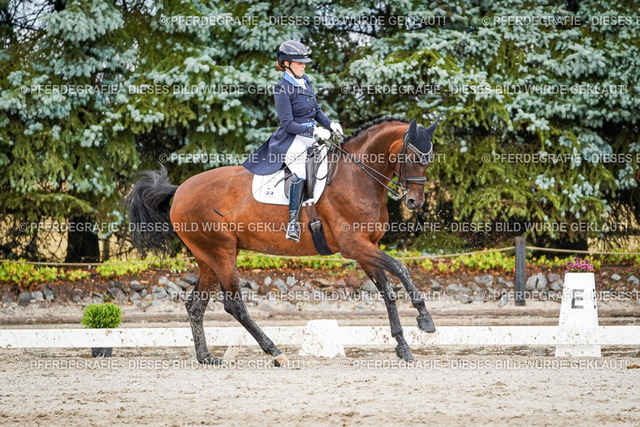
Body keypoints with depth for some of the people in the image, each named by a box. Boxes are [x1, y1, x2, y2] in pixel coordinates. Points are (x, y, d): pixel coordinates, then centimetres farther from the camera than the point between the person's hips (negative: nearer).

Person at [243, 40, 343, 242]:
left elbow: (316, 110, 21)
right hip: (292, 140, -10)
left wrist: (329, 124, 3)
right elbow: (287, 123, -16)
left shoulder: (305, 81, 13)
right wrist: (314, 130, -23)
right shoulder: (282, 88, -11)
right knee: (300, 172, -32)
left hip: (311, 136, 10)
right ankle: (293, 222, -34)